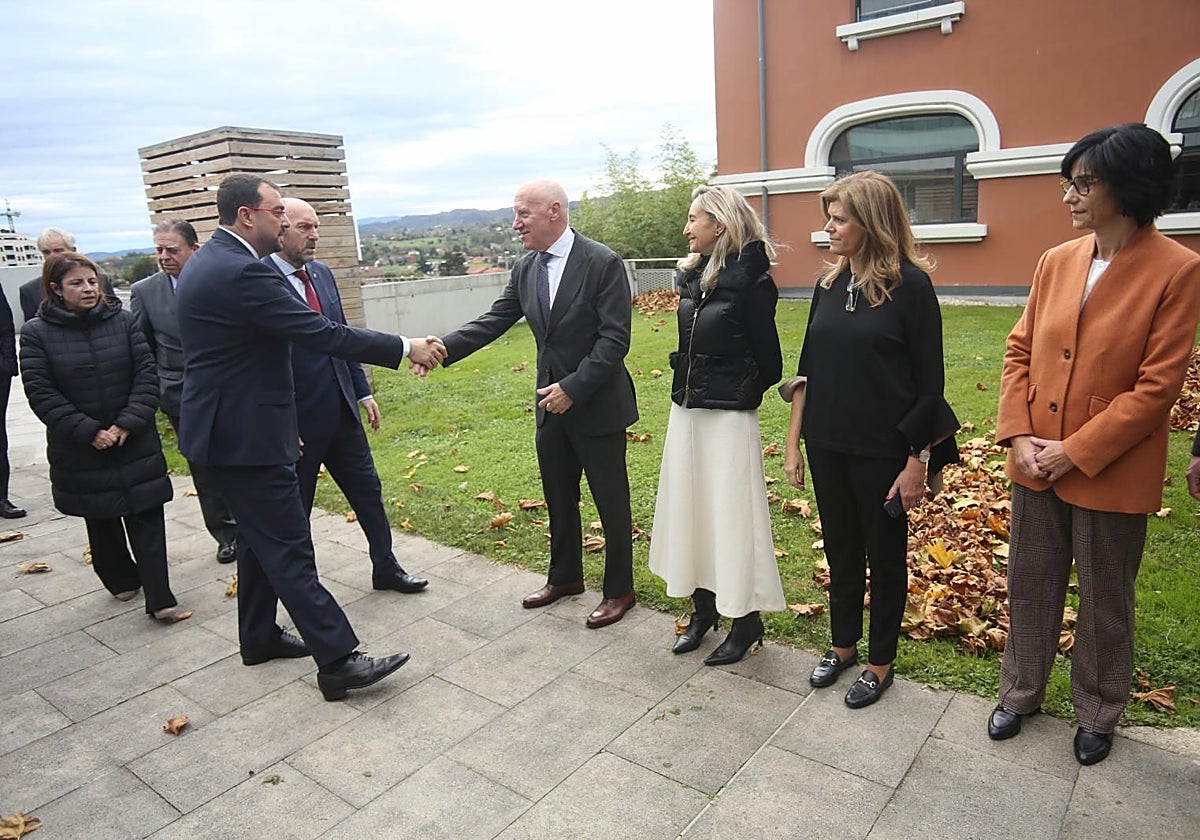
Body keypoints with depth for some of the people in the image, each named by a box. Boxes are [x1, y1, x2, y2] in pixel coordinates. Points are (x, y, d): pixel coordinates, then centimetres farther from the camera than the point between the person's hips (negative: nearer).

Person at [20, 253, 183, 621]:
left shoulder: (123, 321, -1)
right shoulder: (37, 333, -4)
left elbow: (146, 374, -4)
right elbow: (41, 394, -8)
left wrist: (128, 423, -14)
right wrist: (89, 432, -16)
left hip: (135, 442, 0)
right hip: (79, 449, 0)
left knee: (146, 519, -1)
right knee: (101, 521, 15)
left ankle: (159, 598, 2)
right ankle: (121, 581, 35)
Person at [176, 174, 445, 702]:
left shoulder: (207, 261, 12)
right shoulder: (241, 271, -22)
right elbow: (323, 334, -25)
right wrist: (405, 349, -18)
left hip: (225, 427, 11)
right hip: (246, 434, -11)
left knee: (260, 537, 20)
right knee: (289, 548, -7)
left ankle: (259, 637, 34)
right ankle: (337, 661, 1)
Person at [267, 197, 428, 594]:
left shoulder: (322, 273, 9)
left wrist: (363, 391, 13)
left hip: (342, 413, 7)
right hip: (297, 423, -7)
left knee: (368, 491, 16)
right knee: (293, 512, 10)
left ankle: (386, 568, 32)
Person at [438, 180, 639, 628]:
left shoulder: (602, 263, -15)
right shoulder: (524, 269, 5)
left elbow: (615, 338, -18)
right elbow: (492, 321, 2)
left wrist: (573, 387, -23)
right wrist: (443, 349, -12)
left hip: (598, 404, -6)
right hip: (552, 405, 7)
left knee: (611, 503, 7)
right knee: (558, 499, 19)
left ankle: (619, 590, 25)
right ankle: (565, 576, 39)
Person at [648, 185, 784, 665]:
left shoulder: (751, 280, -13)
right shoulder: (695, 276, 7)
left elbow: (768, 360, -7)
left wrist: (740, 392, 3)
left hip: (728, 417, -8)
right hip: (686, 411, 8)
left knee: (732, 517, 3)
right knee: (690, 510, 14)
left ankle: (746, 621, 20)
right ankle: (702, 609, 31)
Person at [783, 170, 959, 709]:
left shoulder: (910, 286, -12)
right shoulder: (829, 286, 5)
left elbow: (929, 385, -11)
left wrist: (918, 461, -12)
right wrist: (793, 442, 8)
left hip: (883, 449, -5)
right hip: (828, 446, 5)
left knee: (884, 555, 12)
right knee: (841, 549, 18)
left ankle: (880, 663, 30)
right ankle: (843, 644, 38)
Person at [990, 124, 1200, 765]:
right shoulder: (1056, 261, 4)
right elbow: (1020, 351, 5)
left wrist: (1076, 451, -16)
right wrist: (1017, 437, -6)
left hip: (1111, 471, -4)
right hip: (1037, 464, 5)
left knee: (1105, 601, 14)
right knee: (1031, 585, 17)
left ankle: (1096, 714, 37)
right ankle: (1020, 691, 38)